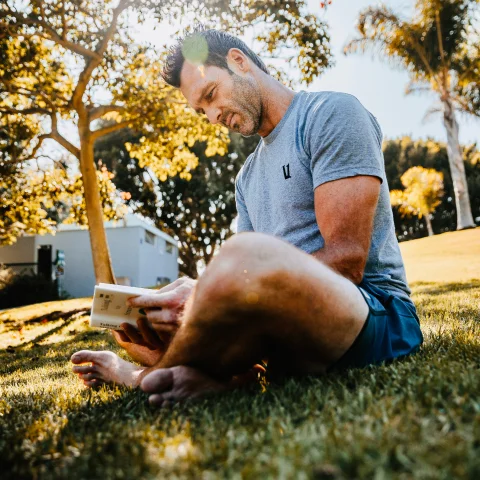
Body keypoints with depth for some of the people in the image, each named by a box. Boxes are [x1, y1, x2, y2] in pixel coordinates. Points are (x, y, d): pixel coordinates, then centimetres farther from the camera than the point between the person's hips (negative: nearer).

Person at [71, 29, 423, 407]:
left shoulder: (332, 113, -6)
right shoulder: (248, 177, 18)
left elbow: (345, 261, -18)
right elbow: (245, 279, 10)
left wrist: (217, 290, -24)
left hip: (378, 315, -7)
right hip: (292, 325, 8)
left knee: (248, 255, -38)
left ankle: (146, 375, -12)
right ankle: (233, 374, -16)